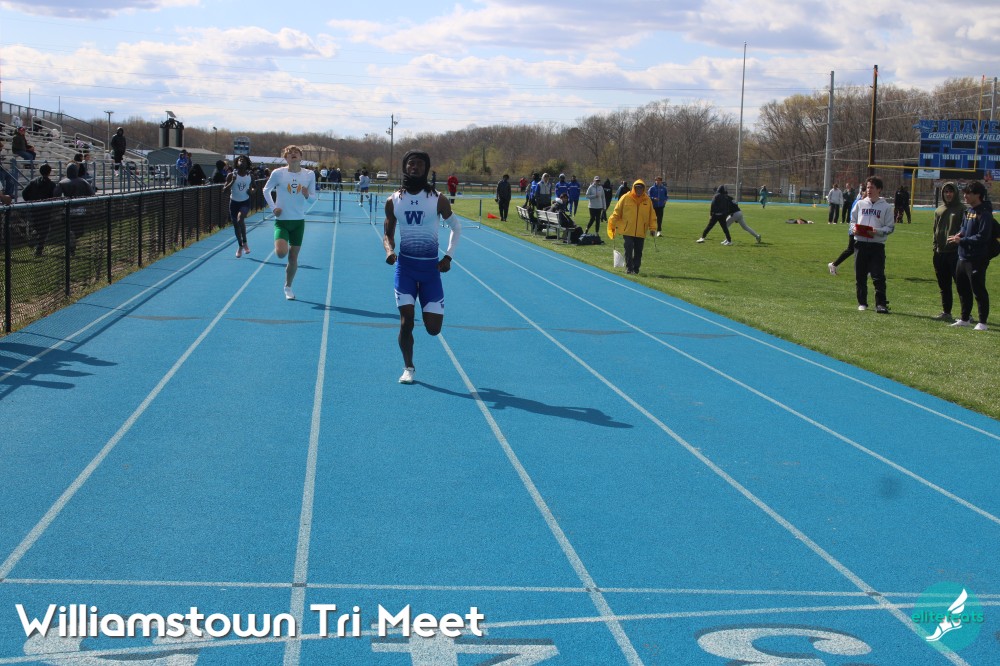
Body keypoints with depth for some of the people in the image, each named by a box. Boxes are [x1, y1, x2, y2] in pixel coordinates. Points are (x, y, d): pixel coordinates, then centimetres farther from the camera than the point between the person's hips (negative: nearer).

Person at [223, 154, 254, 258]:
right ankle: (240, 245, 28)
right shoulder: (231, 175, -6)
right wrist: (232, 182, -22)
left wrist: (252, 191, -8)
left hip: (245, 202, -1)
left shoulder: (250, 176, -1)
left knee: (240, 219, -27)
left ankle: (244, 242, -10)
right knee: (236, 225, 8)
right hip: (234, 202, 1)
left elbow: (253, 187, 15)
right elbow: (224, 190, -8)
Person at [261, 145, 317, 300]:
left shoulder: (309, 174, -1)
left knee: (293, 257, 7)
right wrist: (273, 207, -2)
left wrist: (307, 195, -17)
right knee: (281, 253, -22)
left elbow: (314, 198, 6)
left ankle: (288, 287, 26)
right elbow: (266, 190, 9)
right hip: (282, 220, -2)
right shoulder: (278, 173, -6)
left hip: (299, 221, 2)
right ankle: (280, 245, 16)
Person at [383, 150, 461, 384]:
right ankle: (408, 367, 9)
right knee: (406, 319, -10)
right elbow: (388, 233, 8)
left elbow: (456, 226, 6)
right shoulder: (394, 200, 0)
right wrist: (389, 250, -14)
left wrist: (448, 257, -4)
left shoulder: (438, 199, -4)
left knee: (434, 328, -2)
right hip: (405, 265, 1)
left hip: (431, 267, 0)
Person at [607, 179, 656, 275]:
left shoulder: (647, 201, 4)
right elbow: (617, 212, 1)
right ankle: (629, 268, 0)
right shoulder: (625, 198, -2)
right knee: (629, 250, -7)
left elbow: (652, 216, 8)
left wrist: (652, 228, 1)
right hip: (627, 231, -2)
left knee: (638, 252, 7)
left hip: (641, 232, 2)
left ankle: (635, 269, 18)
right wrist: (613, 225, -2)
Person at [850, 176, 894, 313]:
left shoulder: (886, 207, 2)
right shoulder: (860, 204, 11)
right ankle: (862, 302, 19)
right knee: (860, 275, 8)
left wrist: (878, 231, -16)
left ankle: (881, 304, -9)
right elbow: (852, 221, 17)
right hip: (860, 243, 3)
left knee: (878, 276, -9)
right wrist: (854, 228, -4)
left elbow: (890, 227, 1)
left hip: (877, 244, -3)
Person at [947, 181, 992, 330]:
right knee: (962, 288, 17)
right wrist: (959, 234, 3)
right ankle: (964, 319, 29)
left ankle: (982, 322, 2)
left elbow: (982, 237, -20)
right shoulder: (969, 211, 13)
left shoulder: (984, 214, -15)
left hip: (977, 259, -9)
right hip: (963, 256, 9)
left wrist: (962, 240, -19)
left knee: (978, 290, -5)